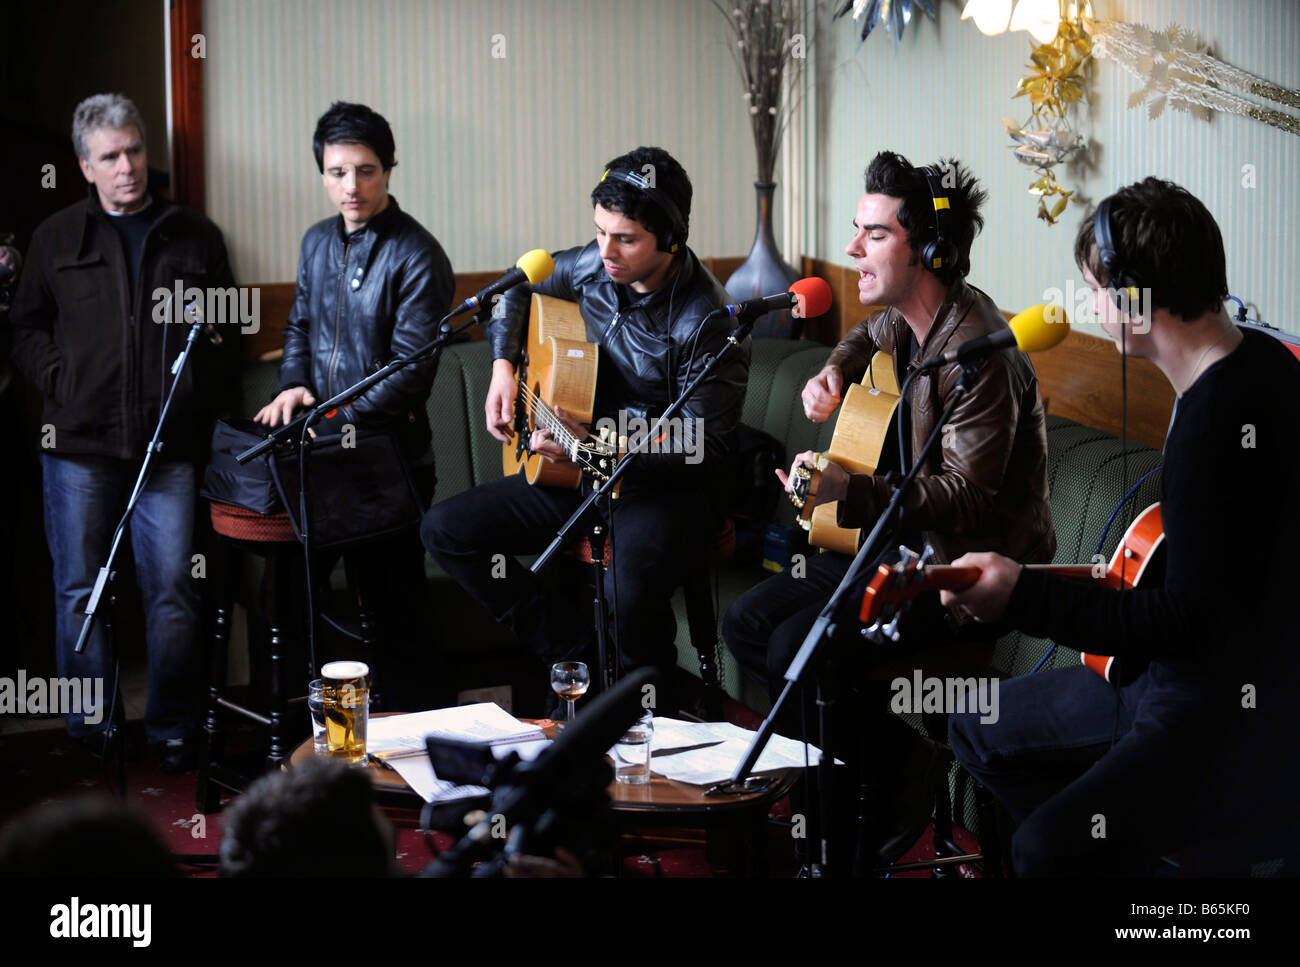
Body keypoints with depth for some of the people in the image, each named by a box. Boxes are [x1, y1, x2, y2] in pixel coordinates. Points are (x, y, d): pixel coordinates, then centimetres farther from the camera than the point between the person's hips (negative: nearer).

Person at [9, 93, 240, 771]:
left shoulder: (195, 238, 12)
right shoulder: (58, 239, 11)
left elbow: (228, 333, 15)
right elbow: (26, 327, 15)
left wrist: (203, 401, 2)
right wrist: (59, 380, -1)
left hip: (170, 447, 0)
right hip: (79, 446, 0)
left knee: (173, 591, -2)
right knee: (80, 590, 3)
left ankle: (173, 730, 10)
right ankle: (90, 733, 16)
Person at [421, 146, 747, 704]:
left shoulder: (706, 322, -22)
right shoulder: (593, 268, -1)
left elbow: (703, 445, -22)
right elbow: (517, 287, 20)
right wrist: (503, 366, 4)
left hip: (666, 488, -8)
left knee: (628, 590, -38)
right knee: (445, 529, -1)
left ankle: (655, 697, -6)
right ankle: (579, 654, 1)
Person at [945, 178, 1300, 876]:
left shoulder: (1213, 423, -26)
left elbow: (1190, 622, -25)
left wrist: (1021, 596, -25)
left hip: (1234, 720, -11)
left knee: (1046, 850, -30)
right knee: (979, 728, 19)